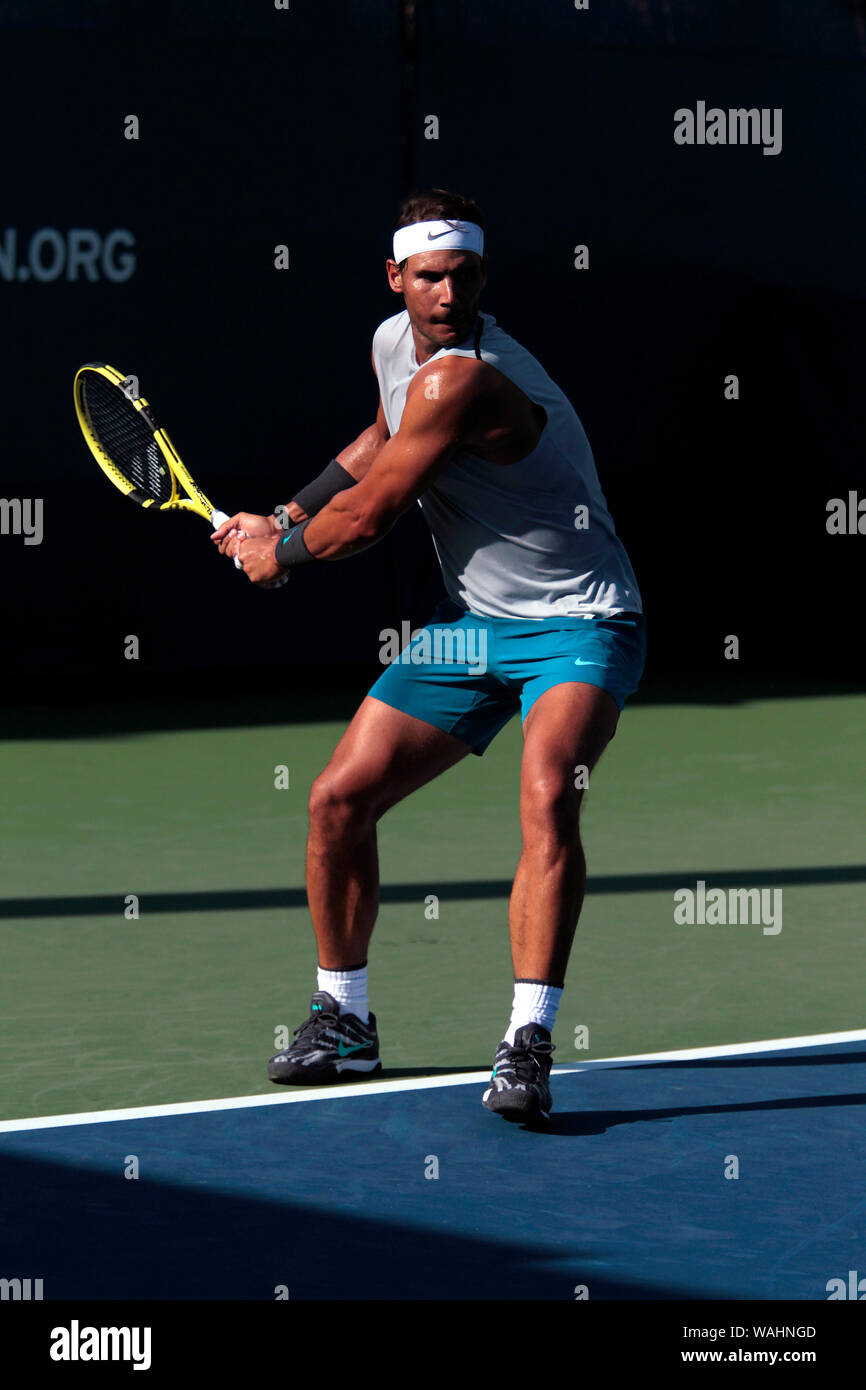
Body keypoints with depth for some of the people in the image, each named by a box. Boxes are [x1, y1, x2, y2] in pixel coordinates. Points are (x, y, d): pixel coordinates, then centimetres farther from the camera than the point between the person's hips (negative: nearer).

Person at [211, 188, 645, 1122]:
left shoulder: (461, 377, -26)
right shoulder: (394, 341, 2)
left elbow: (368, 516, -18)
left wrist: (280, 553, 1)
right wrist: (282, 518, 20)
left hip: (578, 627, -8)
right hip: (472, 624, 8)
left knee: (547, 797, -32)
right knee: (339, 799, 2)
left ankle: (529, 1043, -33)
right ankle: (343, 1019, 20)